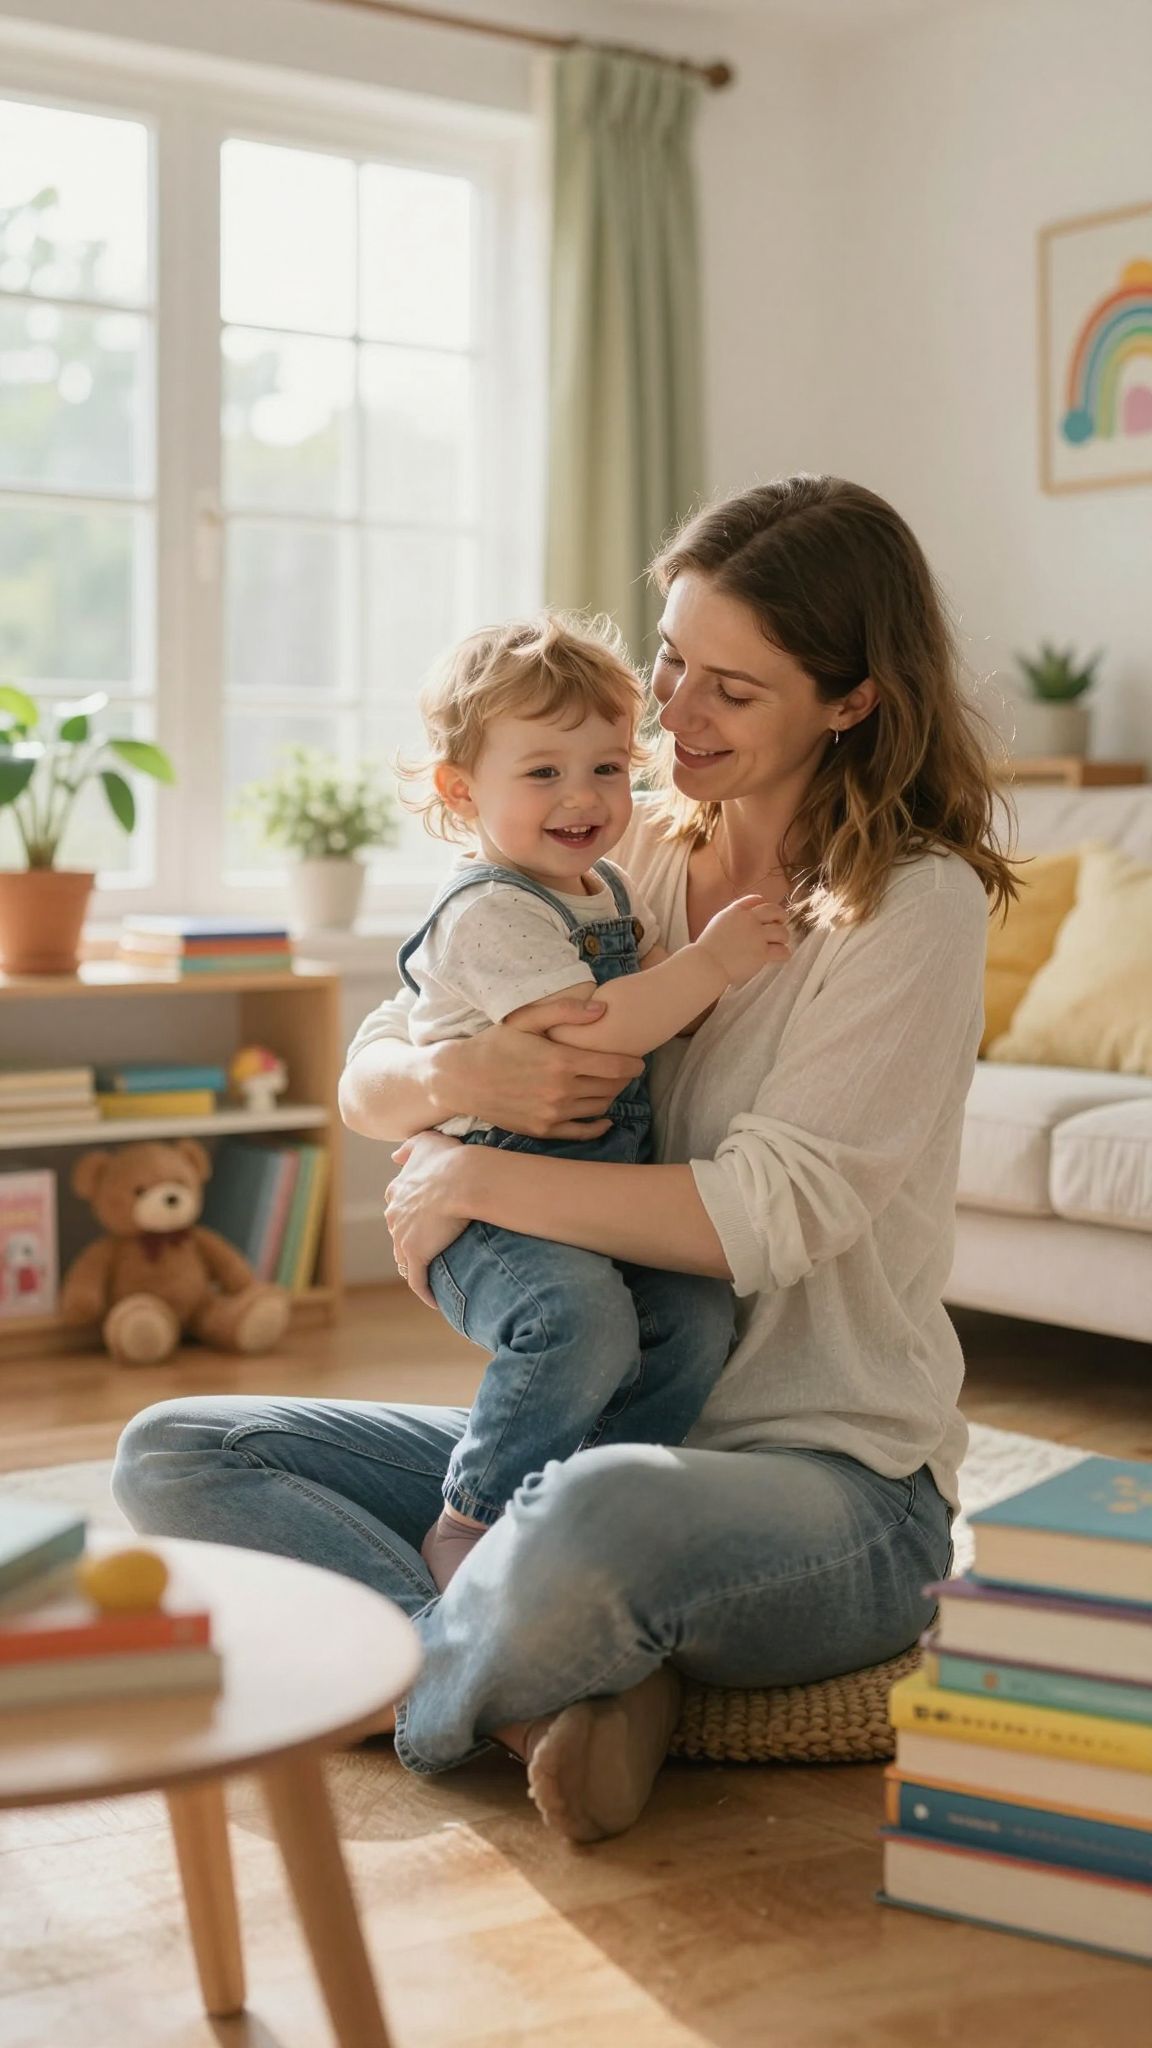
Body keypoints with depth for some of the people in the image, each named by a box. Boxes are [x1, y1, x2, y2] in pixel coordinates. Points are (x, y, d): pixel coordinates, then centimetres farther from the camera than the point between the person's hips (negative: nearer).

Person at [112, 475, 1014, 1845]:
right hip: (593, 1438, 7)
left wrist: (473, 1177, -14)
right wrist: (451, 1078, -17)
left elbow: (770, 1215, -20)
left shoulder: (915, 906, -10)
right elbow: (364, 1080, 7)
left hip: (835, 1484, -7)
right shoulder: (629, 859, 8)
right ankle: (563, 1689, -17)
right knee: (171, 1457, -4)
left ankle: (429, 1701, -8)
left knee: (598, 1513, -42)